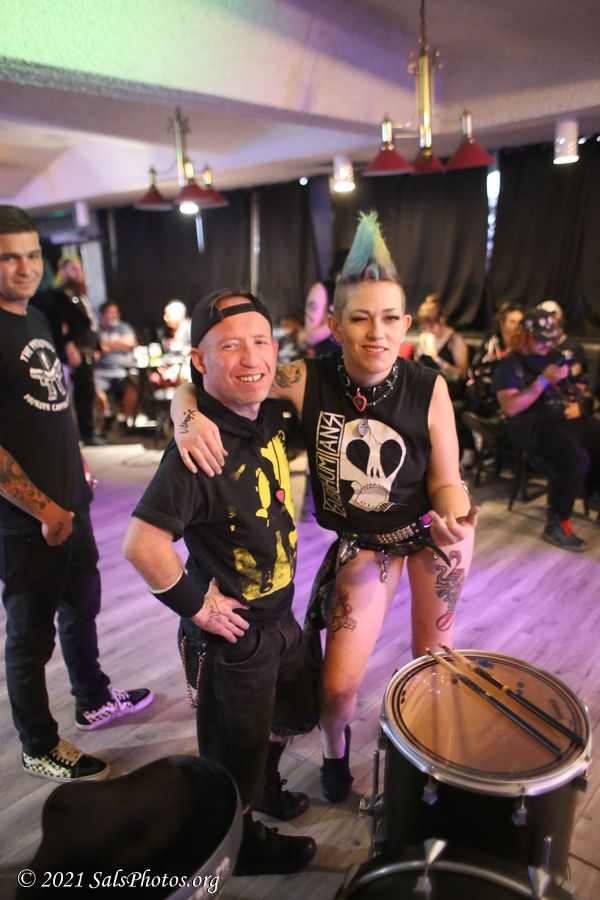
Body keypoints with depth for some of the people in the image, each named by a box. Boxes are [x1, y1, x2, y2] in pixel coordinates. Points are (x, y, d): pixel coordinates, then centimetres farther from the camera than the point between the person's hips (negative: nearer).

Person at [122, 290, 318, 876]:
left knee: (299, 711, 31)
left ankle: (266, 785, 59)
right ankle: (246, 844, 47)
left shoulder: (269, 417, -6)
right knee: (236, 756, 18)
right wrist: (197, 603, -22)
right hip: (232, 633, -8)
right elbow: (142, 544, -34)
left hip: (279, 615, 8)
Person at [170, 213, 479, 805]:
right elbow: (192, 381, -18)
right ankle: (335, 749, 40)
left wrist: (455, 521, -34)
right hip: (364, 542, 0)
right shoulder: (306, 381, -23)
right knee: (338, 685, 1)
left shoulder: (428, 388, -21)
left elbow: (447, 482, -12)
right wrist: (190, 417, -40)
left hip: (431, 529, 1)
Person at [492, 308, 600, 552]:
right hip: (533, 424, -7)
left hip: (568, 419, 7)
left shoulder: (555, 356, 19)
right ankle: (556, 525, -18)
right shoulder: (510, 364, -1)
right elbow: (510, 407, -13)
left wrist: (575, 403, 5)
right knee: (575, 458, -32)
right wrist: (544, 380, -16)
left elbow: (570, 388, 29)